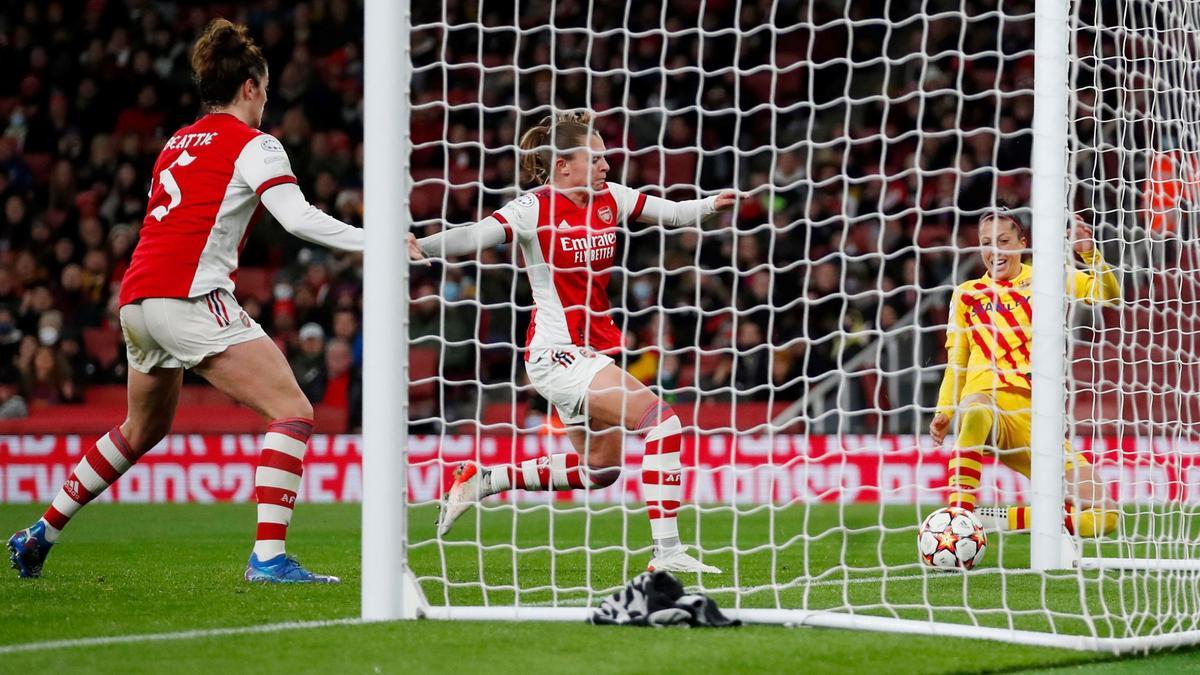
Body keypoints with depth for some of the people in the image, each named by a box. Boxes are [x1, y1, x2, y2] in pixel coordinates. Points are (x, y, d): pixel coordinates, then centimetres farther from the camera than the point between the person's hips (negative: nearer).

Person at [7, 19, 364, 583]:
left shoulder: (178, 143, 21)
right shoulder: (252, 144, -1)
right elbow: (298, 218, -14)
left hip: (136, 298, 8)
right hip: (188, 297, -8)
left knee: (142, 430, 28)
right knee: (292, 411, -9)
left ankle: (40, 535, 35)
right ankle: (268, 555, -22)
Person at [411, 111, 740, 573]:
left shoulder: (609, 198, 6)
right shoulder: (534, 209, -14)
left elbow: (670, 213, 11)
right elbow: (476, 236, -26)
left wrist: (711, 205, -9)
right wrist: (423, 246, -43)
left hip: (591, 350, 9)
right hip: (557, 352, -9)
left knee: (600, 467, 19)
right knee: (662, 420, -18)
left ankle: (482, 480, 27)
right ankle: (667, 552, -19)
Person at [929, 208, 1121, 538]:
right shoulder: (966, 294, 17)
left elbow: (1108, 296, 1)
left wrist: (1091, 254, -15)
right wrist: (944, 411, 6)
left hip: (1037, 417, 1)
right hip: (990, 408, -1)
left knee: (1102, 515, -15)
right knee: (977, 409, -43)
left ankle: (993, 517, -1)